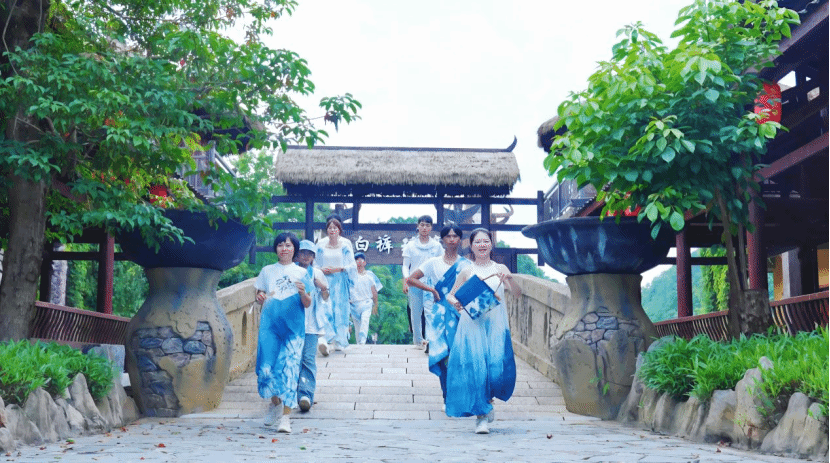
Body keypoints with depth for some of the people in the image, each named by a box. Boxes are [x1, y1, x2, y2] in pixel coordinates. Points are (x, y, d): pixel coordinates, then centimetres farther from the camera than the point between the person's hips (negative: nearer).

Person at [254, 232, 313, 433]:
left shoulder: (301, 273, 9)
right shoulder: (267, 271, 14)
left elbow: (307, 304, 5)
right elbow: (259, 295, 18)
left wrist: (303, 293, -16)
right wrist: (260, 297, -5)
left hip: (293, 326, -1)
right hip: (269, 324, 2)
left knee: (289, 368, -9)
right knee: (266, 366, -6)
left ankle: (285, 417, -5)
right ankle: (275, 402, 23)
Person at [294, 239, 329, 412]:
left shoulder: (317, 274, 11)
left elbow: (325, 300, 15)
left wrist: (323, 288, -5)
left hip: (311, 323, 0)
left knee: (309, 358, -10)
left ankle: (305, 394, -16)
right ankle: (304, 393, 14)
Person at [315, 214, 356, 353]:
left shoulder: (346, 244, 2)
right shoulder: (321, 244, 6)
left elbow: (352, 266, 2)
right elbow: (315, 263, 12)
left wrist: (337, 269, -11)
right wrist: (322, 270, -8)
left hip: (340, 282, 0)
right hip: (325, 281, 0)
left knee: (340, 309, 1)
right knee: (325, 309, -14)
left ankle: (339, 341, 11)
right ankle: (325, 339, -23)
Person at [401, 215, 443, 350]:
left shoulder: (436, 245, 9)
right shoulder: (410, 245, 7)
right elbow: (405, 265, 6)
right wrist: (406, 280, -7)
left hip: (431, 283, -1)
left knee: (430, 311, -14)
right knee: (415, 312, 5)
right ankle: (418, 340, 17)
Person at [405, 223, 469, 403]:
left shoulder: (466, 265, 6)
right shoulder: (434, 263, 6)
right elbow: (410, 279, 4)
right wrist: (432, 290, -3)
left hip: (461, 313, 0)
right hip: (441, 312, 0)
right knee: (443, 355, -3)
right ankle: (448, 398, 5)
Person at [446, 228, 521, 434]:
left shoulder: (500, 269, 10)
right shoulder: (466, 272, 9)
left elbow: (517, 292, -1)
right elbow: (450, 295, 12)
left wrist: (509, 278, -20)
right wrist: (455, 303, -10)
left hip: (495, 325, 0)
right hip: (472, 325, 0)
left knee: (498, 367, -8)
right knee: (474, 366, -10)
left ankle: (488, 400, 23)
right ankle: (481, 415, 2)